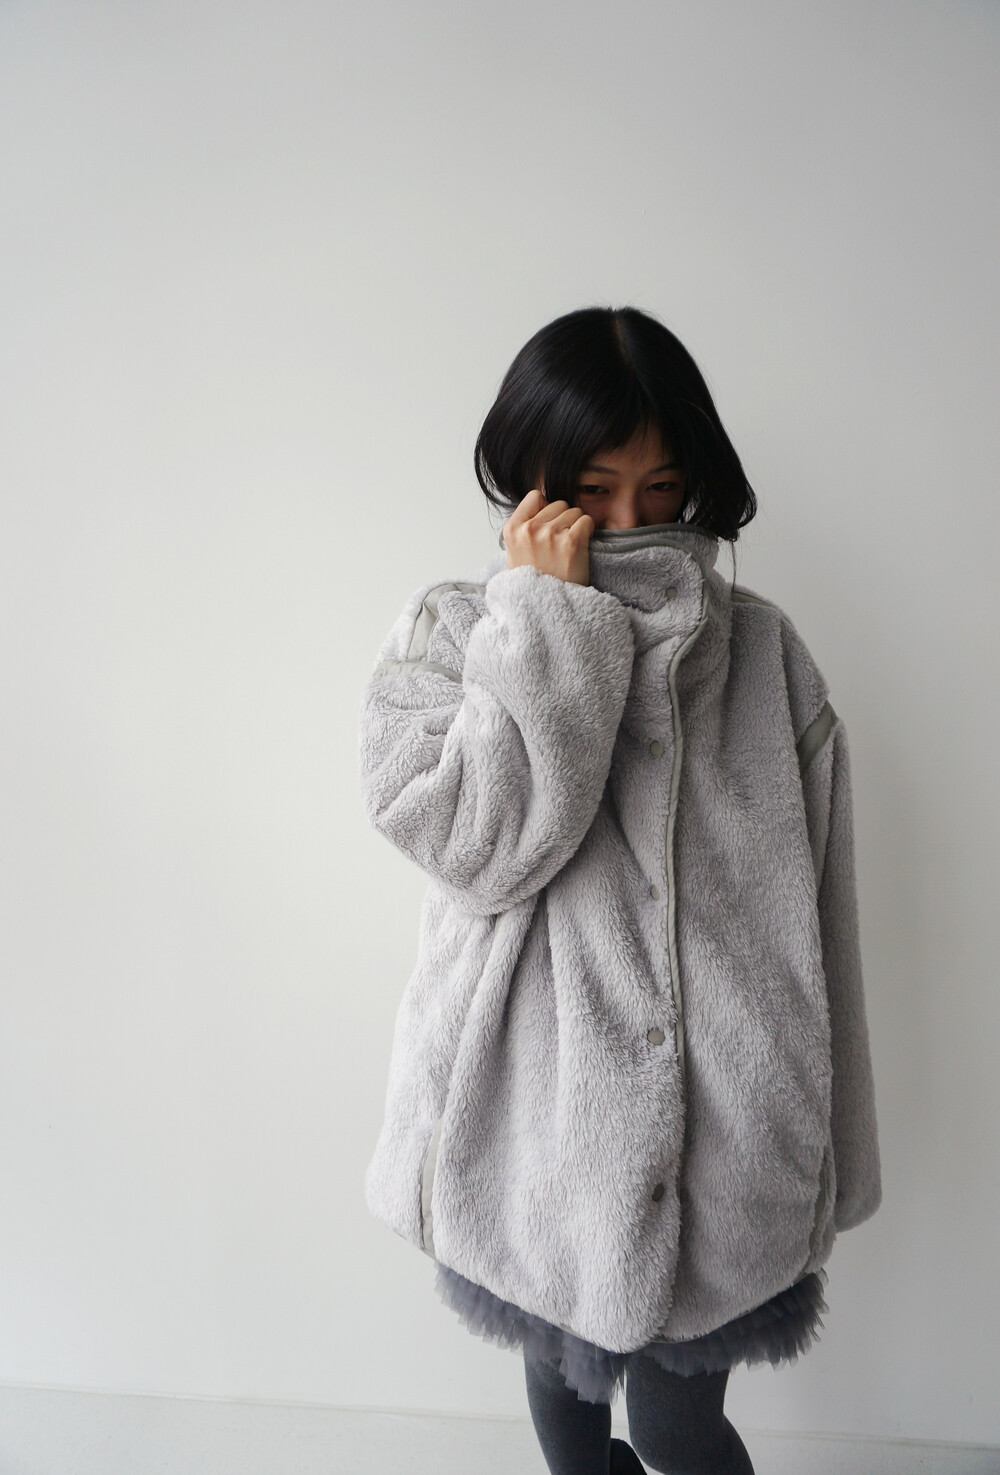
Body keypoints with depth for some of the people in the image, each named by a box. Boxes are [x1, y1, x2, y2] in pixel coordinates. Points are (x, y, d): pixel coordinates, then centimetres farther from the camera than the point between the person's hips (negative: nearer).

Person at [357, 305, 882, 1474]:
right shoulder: (450, 629, -5)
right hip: (542, 1111, 1)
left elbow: (813, 921, 0)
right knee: (564, 1378, 23)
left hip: (715, 1121, 0)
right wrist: (551, 613, -20)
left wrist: (818, 1151, 5)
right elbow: (481, 842, -21)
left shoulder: (762, 650, -3)